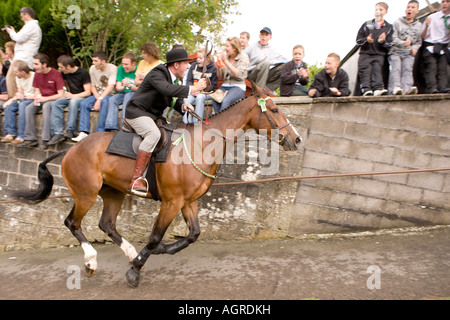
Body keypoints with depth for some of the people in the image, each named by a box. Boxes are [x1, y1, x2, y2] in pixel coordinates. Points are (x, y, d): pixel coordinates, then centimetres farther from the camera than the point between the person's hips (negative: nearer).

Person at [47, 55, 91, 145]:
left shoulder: (83, 73, -11)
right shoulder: (64, 73, 9)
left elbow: (88, 92, -14)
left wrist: (73, 96, -19)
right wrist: (67, 92, 13)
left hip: (82, 97, -6)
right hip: (71, 97, 7)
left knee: (73, 101, -39)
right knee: (55, 103, -21)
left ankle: (71, 130, -39)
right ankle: (57, 133, -31)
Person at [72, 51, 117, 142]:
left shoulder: (112, 68, -9)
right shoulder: (92, 68, 7)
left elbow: (110, 87, -18)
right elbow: (92, 86, 9)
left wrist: (100, 100, -25)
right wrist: (97, 98, -11)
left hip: (109, 95, -5)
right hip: (97, 95, 5)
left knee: (104, 101, -38)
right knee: (83, 104, -22)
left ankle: (100, 132, -38)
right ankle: (84, 132, -29)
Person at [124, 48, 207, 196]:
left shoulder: (173, 78, 12)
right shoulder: (156, 74, -17)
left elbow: (171, 100, 17)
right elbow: (168, 89, -37)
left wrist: (183, 106, -5)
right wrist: (193, 89, -33)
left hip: (153, 115, 10)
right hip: (137, 113, -10)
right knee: (153, 134, -35)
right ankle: (136, 179, -36)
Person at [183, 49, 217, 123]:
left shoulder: (213, 69, 1)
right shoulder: (194, 66, 12)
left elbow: (213, 85, -2)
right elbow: (188, 80, 11)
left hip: (205, 92, -3)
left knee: (200, 98, -35)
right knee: (186, 100, -27)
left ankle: (196, 122, -32)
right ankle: (186, 122, -24)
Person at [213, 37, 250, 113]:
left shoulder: (243, 57, -1)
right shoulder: (225, 57, 10)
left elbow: (238, 74, -15)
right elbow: (220, 77, 14)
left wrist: (226, 62, -16)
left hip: (238, 86, -4)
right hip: (225, 86, 4)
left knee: (225, 101, -32)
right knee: (215, 99, -28)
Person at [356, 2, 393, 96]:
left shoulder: (389, 27, 13)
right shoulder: (366, 25, 15)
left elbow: (390, 45, 7)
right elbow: (358, 40, 11)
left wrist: (383, 41, -14)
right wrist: (366, 40, -10)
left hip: (379, 54, -1)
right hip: (365, 53, 1)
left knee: (377, 69, -20)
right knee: (365, 70, -18)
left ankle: (378, 88, -33)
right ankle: (366, 89, -28)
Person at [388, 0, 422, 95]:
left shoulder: (419, 25, 18)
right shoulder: (398, 23, 9)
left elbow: (419, 41, 20)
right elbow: (394, 38, 0)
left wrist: (415, 48, -2)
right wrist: (403, 43, -17)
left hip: (409, 53, 2)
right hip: (396, 51, -2)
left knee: (407, 69, -20)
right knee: (396, 68, -23)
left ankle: (407, 88, -37)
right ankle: (395, 88, -39)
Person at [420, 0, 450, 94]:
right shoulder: (432, 17, 5)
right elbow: (423, 37, 2)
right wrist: (426, 26, -14)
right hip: (430, 46, -2)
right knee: (431, 66, -19)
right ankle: (432, 88, -30)